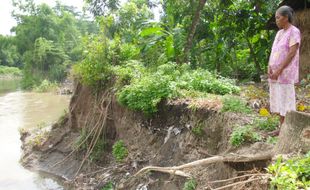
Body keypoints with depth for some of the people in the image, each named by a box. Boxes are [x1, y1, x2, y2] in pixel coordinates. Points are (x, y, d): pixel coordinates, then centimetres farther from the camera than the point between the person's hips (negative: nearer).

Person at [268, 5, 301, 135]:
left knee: (285, 100, -3)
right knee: (278, 100, 9)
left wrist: (279, 70, -19)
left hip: (285, 73, -8)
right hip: (275, 73, 8)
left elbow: (292, 53, -16)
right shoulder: (279, 33, 15)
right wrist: (269, 67, -3)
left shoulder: (294, 32, -9)